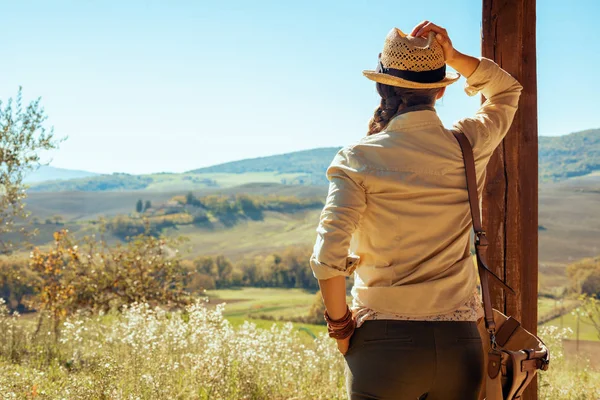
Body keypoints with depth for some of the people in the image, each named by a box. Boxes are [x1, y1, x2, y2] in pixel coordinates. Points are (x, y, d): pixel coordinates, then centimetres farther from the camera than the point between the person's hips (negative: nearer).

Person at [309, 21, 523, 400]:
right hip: (460, 343, 3)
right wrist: (454, 57, 9)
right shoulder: (469, 147, 1)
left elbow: (329, 257, -16)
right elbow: (507, 91, 23)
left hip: (385, 342, -3)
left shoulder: (358, 159, -7)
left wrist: (339, 323, -1)